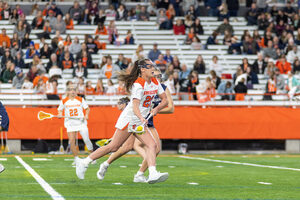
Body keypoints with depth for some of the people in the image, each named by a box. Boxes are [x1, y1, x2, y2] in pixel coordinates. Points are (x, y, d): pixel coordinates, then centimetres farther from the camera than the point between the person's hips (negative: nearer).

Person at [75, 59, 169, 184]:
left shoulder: (155, 83, 6)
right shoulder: (138, 85, -18)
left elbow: (165, 100, 12)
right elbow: (135, 105, -30)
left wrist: (156, 109, -7)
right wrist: (141, 118, -48)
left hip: (140, 122, 8)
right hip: (129, 118, -8)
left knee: (152, 145, -11)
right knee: (113, 147, -5)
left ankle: (152, 174, -25)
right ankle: (84, 162, 7)